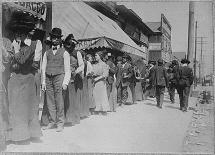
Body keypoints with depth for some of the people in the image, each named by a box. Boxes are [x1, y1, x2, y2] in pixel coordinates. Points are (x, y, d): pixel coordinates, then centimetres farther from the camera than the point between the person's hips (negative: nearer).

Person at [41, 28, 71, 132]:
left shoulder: (64, 53, 7)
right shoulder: (47, 53, 17)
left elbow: (67, 69, 3)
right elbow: (43, 68, 15)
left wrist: (65, 82, -7)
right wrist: (43, 82, 6)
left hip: (59, 77, -3)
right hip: (48, 78, 4)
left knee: (59, 102, -5)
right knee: (50, 102, 3)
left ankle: (60, 123, 2)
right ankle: (52, 122, 11)